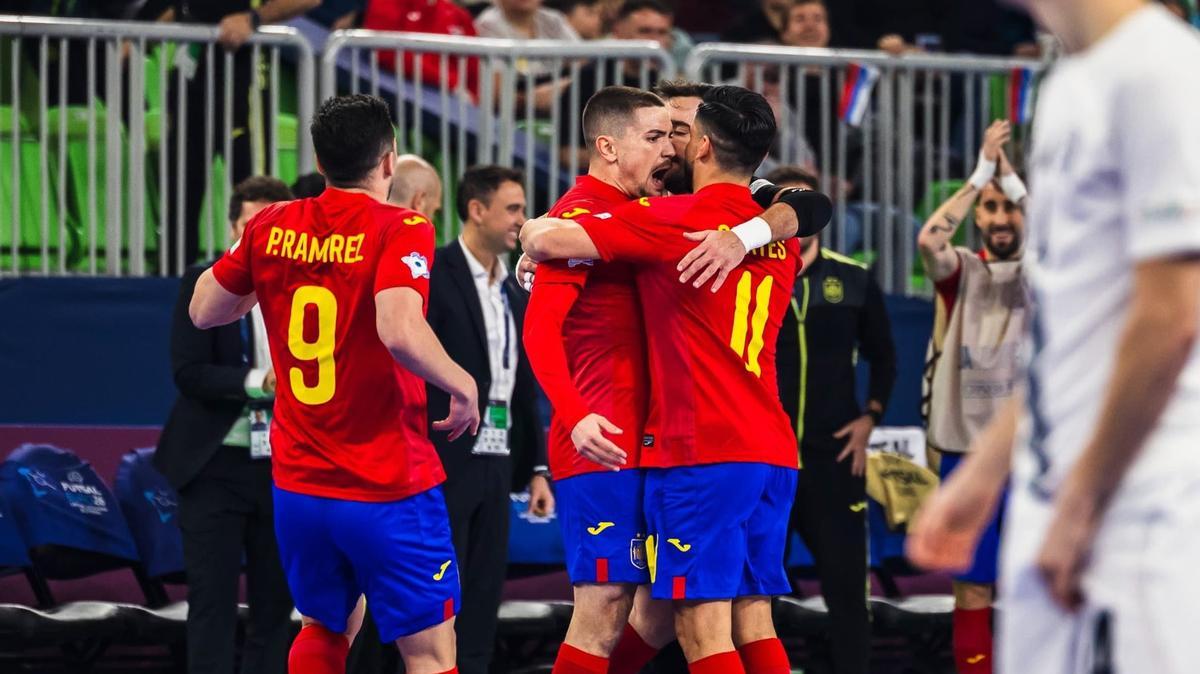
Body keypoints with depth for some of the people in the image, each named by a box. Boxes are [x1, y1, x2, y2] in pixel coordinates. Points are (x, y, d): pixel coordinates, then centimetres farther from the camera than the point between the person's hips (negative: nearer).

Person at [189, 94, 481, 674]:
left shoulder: (271, 229, 2)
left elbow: (203, 311, 13)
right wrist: (464, 386, -13)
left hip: (298, 485, 6)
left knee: (326, 627, 26)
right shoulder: (400, 231, -13)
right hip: (389, 491, -5)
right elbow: (400, 332, -29)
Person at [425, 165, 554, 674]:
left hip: (496, 465, 7)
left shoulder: (514, 293, 16)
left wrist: (538, 469, 14)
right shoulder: (432, 275, -8)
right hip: (443, 465, -7)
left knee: (482, 602, 7)